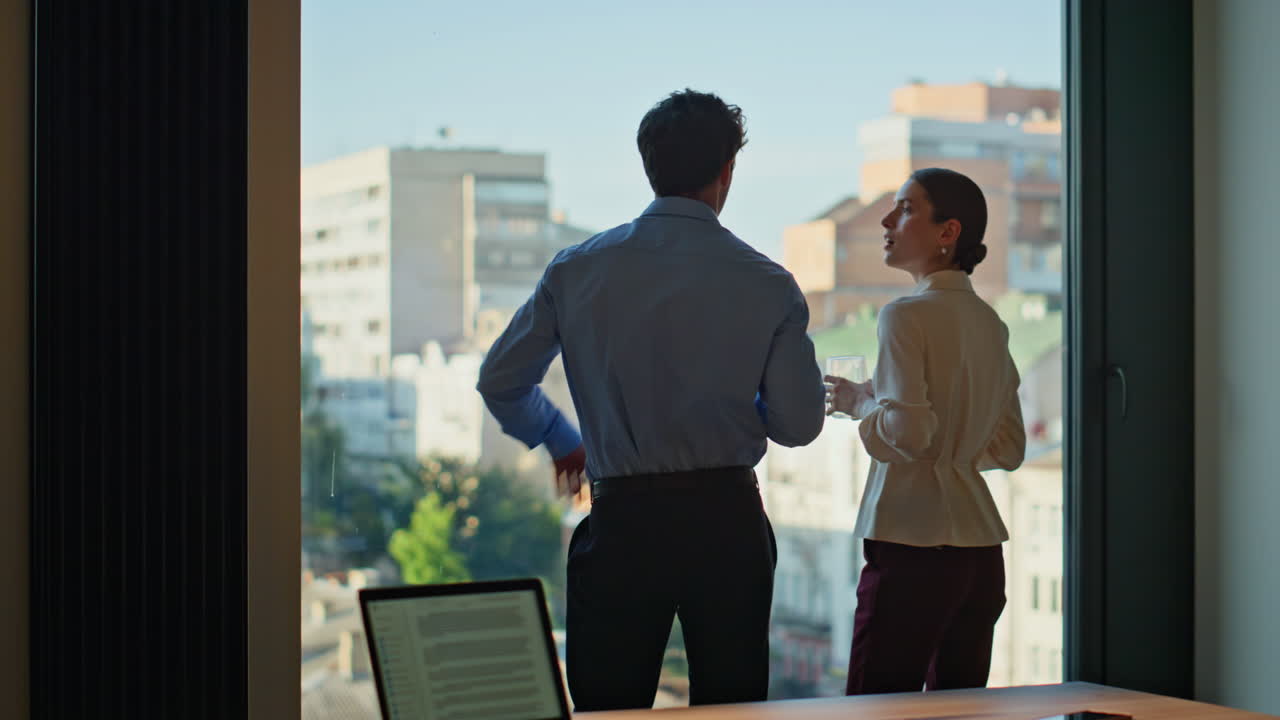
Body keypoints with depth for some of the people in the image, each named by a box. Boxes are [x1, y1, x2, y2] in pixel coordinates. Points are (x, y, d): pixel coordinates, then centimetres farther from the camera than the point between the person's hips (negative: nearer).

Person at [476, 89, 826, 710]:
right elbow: (798, 424, -3)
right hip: (727, 518, 0)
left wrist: (561, 441, 26)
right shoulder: (767, 285, -4)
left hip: (621, 518, 1)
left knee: (608, 705, 6)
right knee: (732, 705, 9)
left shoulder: (576, 270, 0)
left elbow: (499, 382, 8)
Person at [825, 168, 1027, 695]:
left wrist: (858, 401, -1)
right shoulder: (991, 323, 13)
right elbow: (1009, 448, 18)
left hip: (913, 549, -8)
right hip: (982, 549, 8)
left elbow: (907, 434, -18)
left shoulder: (906, 316, -9)